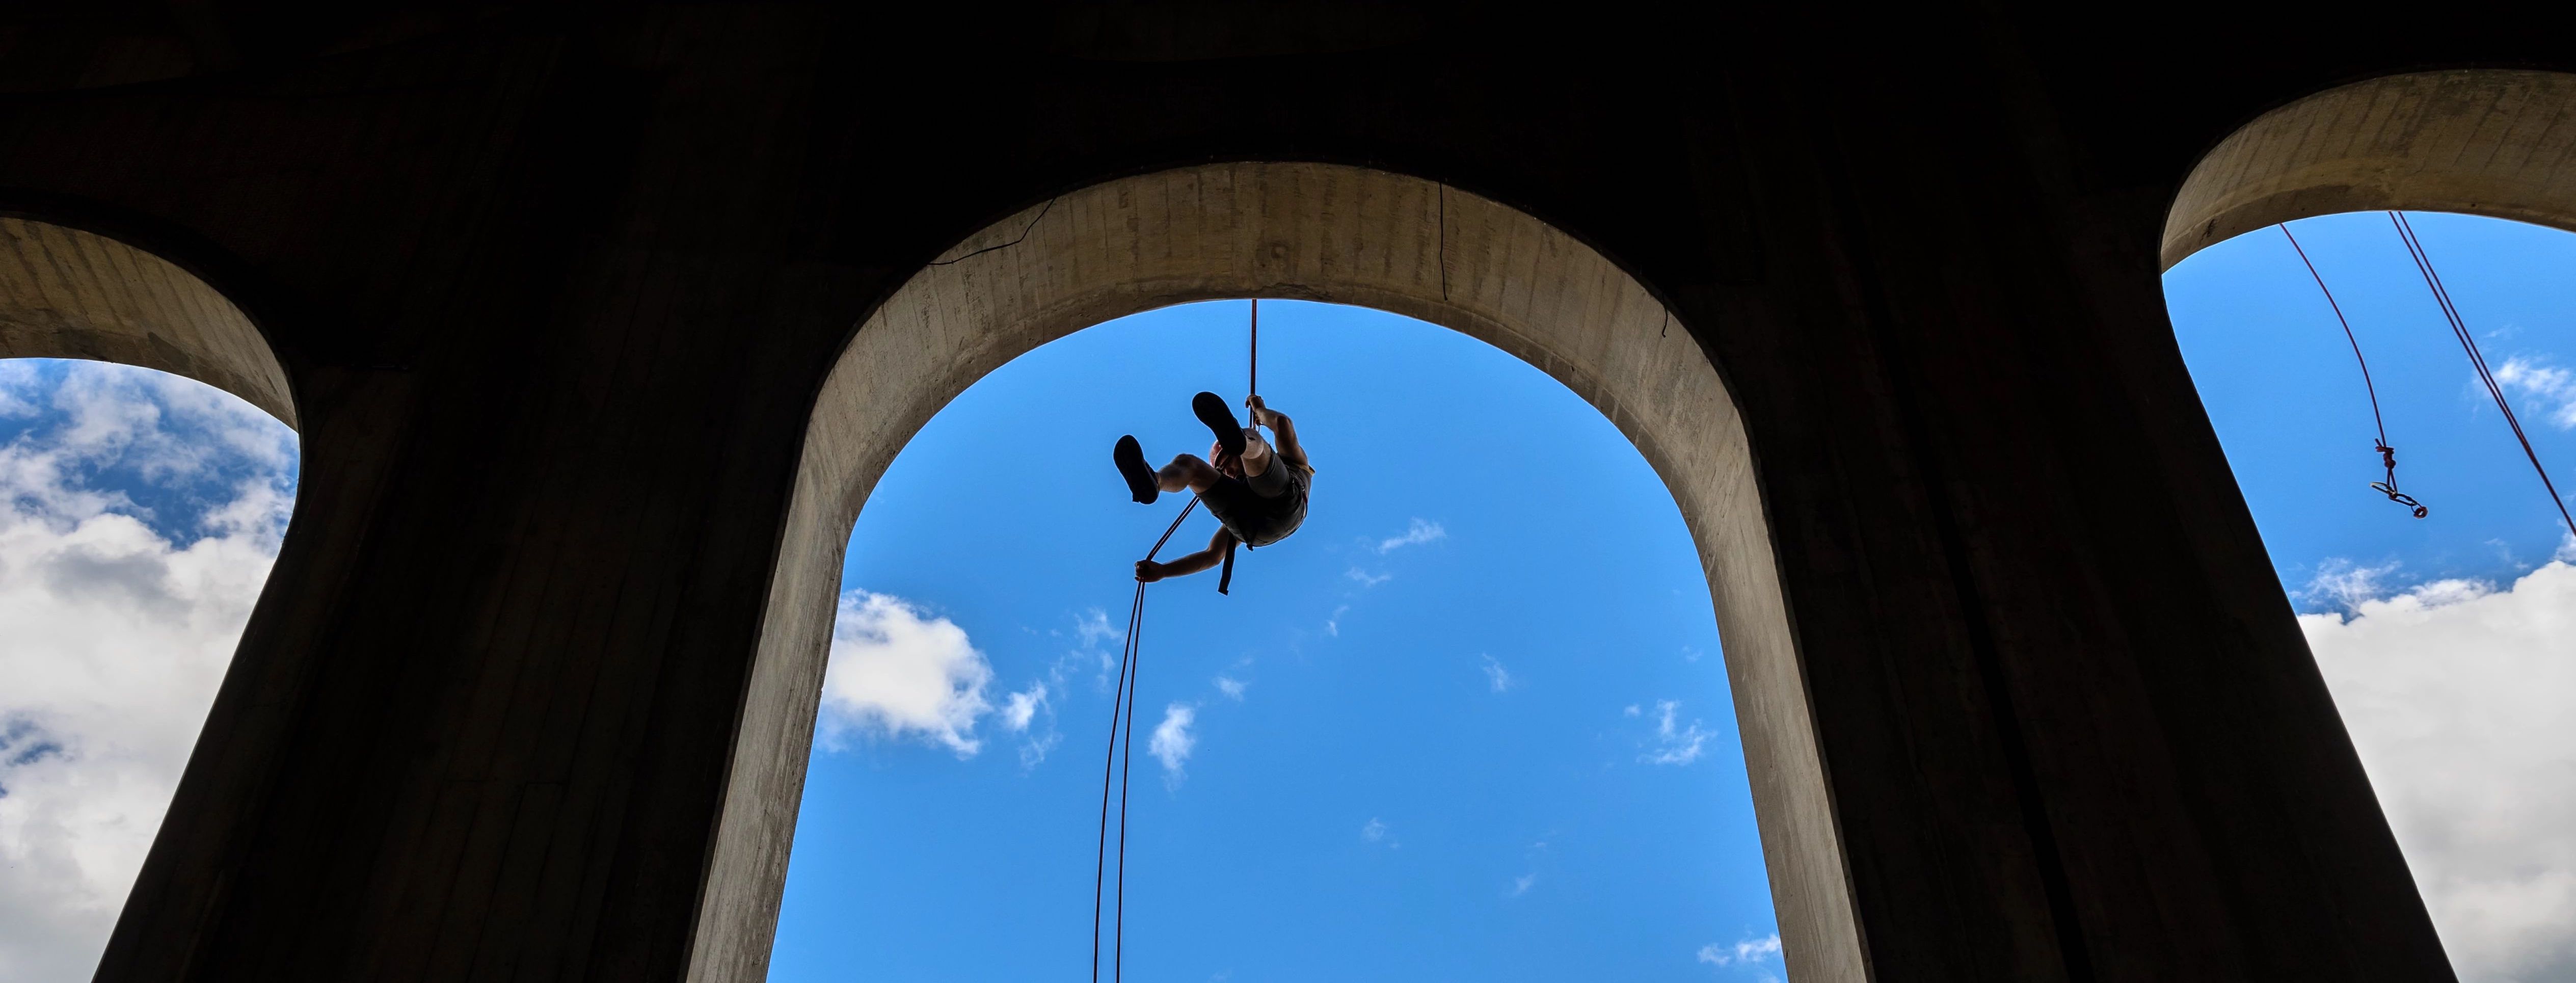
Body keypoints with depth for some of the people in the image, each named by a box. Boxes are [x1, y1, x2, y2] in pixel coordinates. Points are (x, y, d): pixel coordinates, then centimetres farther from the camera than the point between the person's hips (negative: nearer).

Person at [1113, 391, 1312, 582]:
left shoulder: (1291, 461, 44)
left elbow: (1283, 424, 26)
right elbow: (1212, 557, 37)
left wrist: (1261, 410, 47)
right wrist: (1162, 571, 26)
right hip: (1246, 525, 3)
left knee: (1249, 435, -19)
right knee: (1185, 462, -7)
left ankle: (1235, 437, -60)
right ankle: (1152, 483, -44)